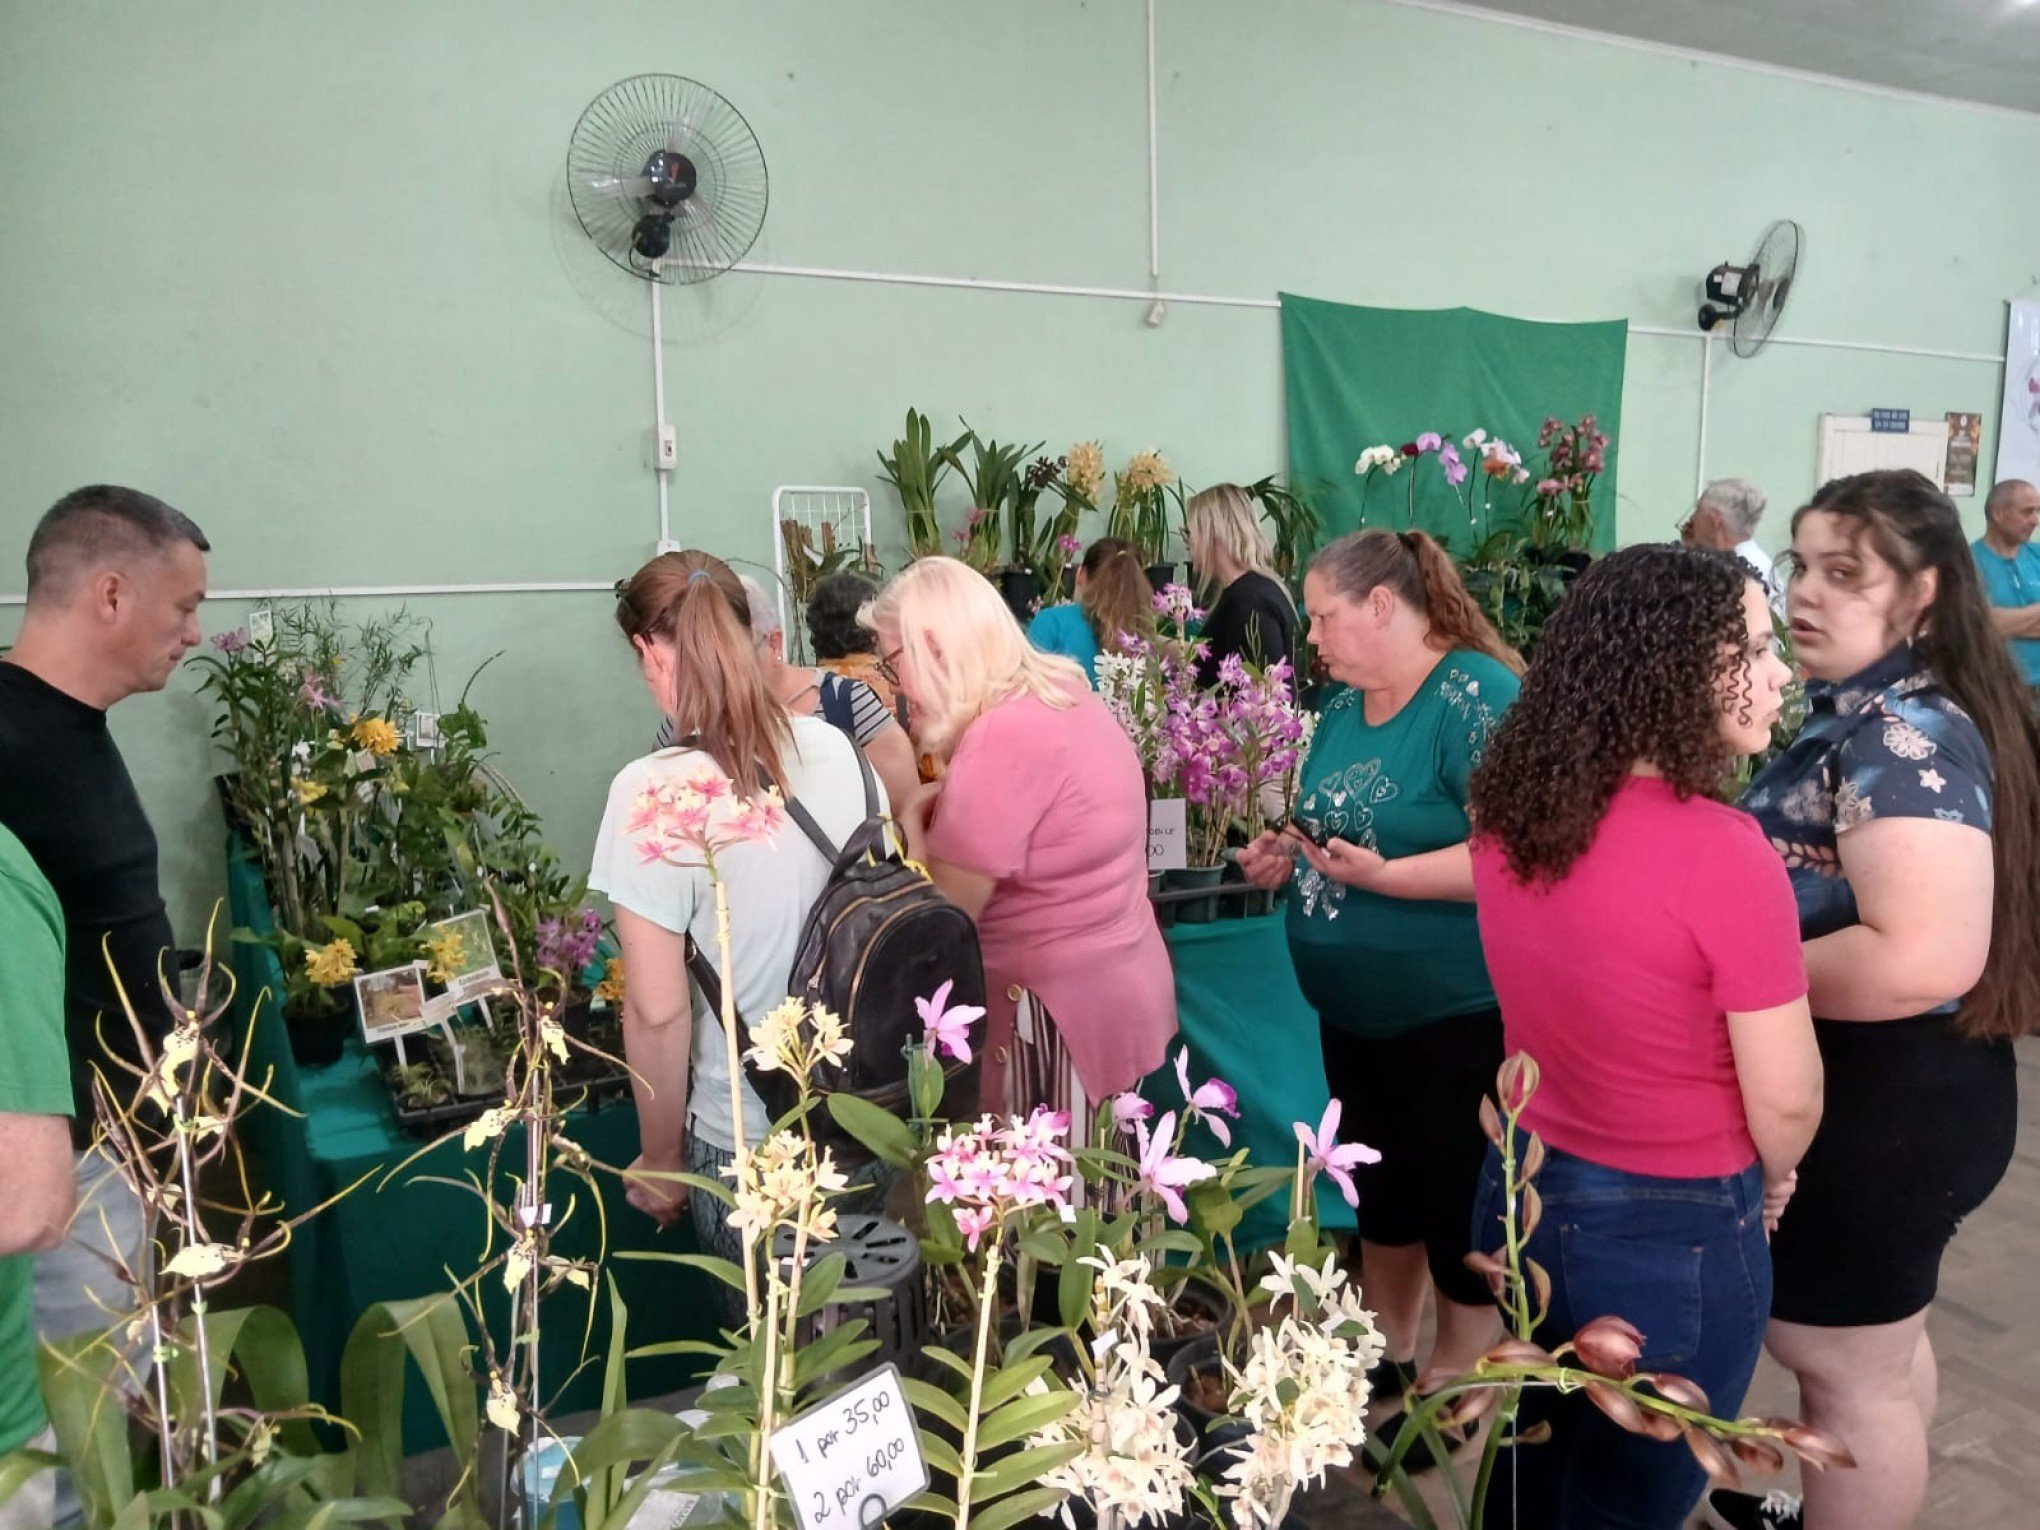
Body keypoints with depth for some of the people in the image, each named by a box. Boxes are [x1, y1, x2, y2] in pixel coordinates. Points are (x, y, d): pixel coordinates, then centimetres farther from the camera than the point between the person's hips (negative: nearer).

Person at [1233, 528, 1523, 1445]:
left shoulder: (1477, 695, -19)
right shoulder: (1344, 706, 7)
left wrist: (1386, 875, -29)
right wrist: (1290, 855, 0)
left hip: (1455, 1014, -8)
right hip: (1355, 1009, 8)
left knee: (1455, 1199, 10)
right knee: (1381, 1182, 22)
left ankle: (1458, 1386, 31)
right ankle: (1386, 1352, 41)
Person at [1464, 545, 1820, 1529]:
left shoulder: (1509, 812, -6)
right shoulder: (1720, 852, -26)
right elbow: (1785, 1096, -15)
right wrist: (1767, 1182, 3)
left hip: (1520, 1193, 6)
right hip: (1670, 1237, -6)